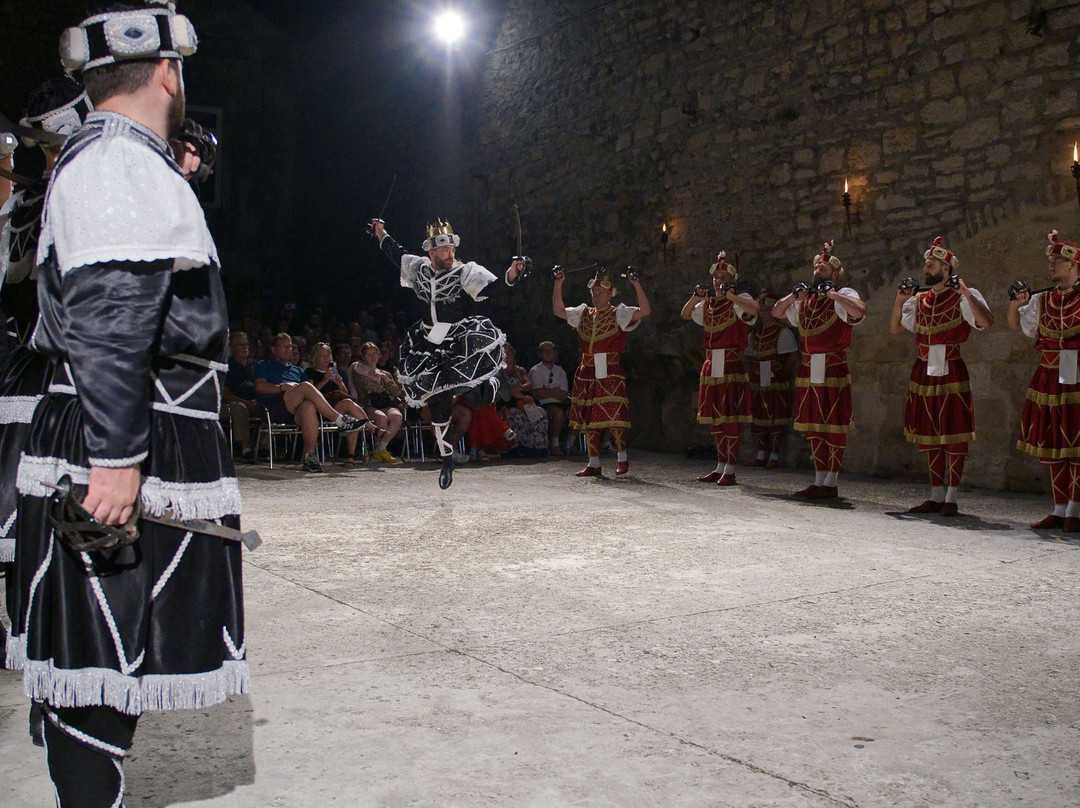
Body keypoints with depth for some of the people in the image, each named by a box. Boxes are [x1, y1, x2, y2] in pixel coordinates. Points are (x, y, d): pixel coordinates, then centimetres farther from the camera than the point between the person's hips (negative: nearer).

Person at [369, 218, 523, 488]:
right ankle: (446, 460, 20)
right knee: (438, 404, 4)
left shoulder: (467, 272, -10)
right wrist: (381, 232, 27)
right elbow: (396, 254, 22)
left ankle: (489, 382, 1)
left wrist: (511, 273, -41)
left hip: (461, 341, -3)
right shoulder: (418, 269, 2)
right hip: (431, 348, 3)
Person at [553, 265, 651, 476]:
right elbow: (559, 311, 13)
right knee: (588, 419, 6)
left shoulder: (619, 314, 0)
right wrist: (558, 284, 5)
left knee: (614, 418, -8)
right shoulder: (584, 314, 15)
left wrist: (636, 284, -20)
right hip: (587, 374, 5)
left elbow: (644, 311, -13)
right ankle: (594, 464, 14)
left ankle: (622, 458, 12)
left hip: (610, 374, -5)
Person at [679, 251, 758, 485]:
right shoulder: (708, 304, 14)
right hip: (711, 366, 7)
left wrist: (729, 294, -24)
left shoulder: (738, 301, -5)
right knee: (715, 419, 10)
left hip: (731, 366, -7)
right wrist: (696, 296, 5)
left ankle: (730, 470, -2)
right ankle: (720, 468, 19)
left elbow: (754, 309, -25)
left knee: (731, 418, -6)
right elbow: (685, 315, 22)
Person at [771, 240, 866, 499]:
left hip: (834, 371, -7)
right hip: (808, 371, 7)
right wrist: (793, 296, 2)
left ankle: (831, 483, 1)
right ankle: (819, 480, 17)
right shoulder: (806, 299, 16)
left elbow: (859, 310, -24)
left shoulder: (843, 294, -3)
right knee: (813, 426, 10)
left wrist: (832, 293, -21)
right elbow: (776, 312, 19)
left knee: (833, 426, -3)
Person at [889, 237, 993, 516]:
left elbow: (986, 322, -19)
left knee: (953, 435, -2)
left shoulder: (963, 297, -4)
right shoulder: (919, 299, 13)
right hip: (924, 372, 6)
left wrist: (965, 293, -24)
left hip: (951, 372, -6)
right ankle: (936, 496, 18)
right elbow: (894, 328, 14)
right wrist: (900, 301, 2)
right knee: (928, 434, 9)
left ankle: (951, 498, 5)